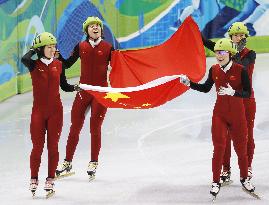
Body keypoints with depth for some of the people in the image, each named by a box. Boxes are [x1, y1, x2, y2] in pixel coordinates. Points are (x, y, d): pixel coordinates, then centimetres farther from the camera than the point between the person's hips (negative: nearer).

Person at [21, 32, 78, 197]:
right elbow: (24, 59, -27)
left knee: (53, 146, 4)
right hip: (38, 111, -2)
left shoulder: (58, 65, 5)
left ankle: (50, 180, 12)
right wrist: (34, 50, -9)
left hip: (55, 111, 2)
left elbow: (64, 86, 11)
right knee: (37, 147, -1)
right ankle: (34, 180, 13)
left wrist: (75, 87, -8)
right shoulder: (34, 65, -4)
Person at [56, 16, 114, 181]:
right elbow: (67, 64, 6)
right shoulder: (81, 47, 5)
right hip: (83, 91, 2)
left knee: (95, 127, 0)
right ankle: (67, 164, 16)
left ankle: (93, 164, 14)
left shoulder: (108, 47, 0)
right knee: (75, 127, 5)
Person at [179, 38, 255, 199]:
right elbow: (206, 88, 15)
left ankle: (244, 178, 28)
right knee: (219, 148, -5)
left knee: (241, 148, 8)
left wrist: (233, 92, -30)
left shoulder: (240, 70, -12)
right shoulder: (214, 70, 0)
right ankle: (216, 182, 5)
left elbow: (248, 93, -14)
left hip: (237, 114, -2)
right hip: (219, 113, 2)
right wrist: (189, 83, 4)